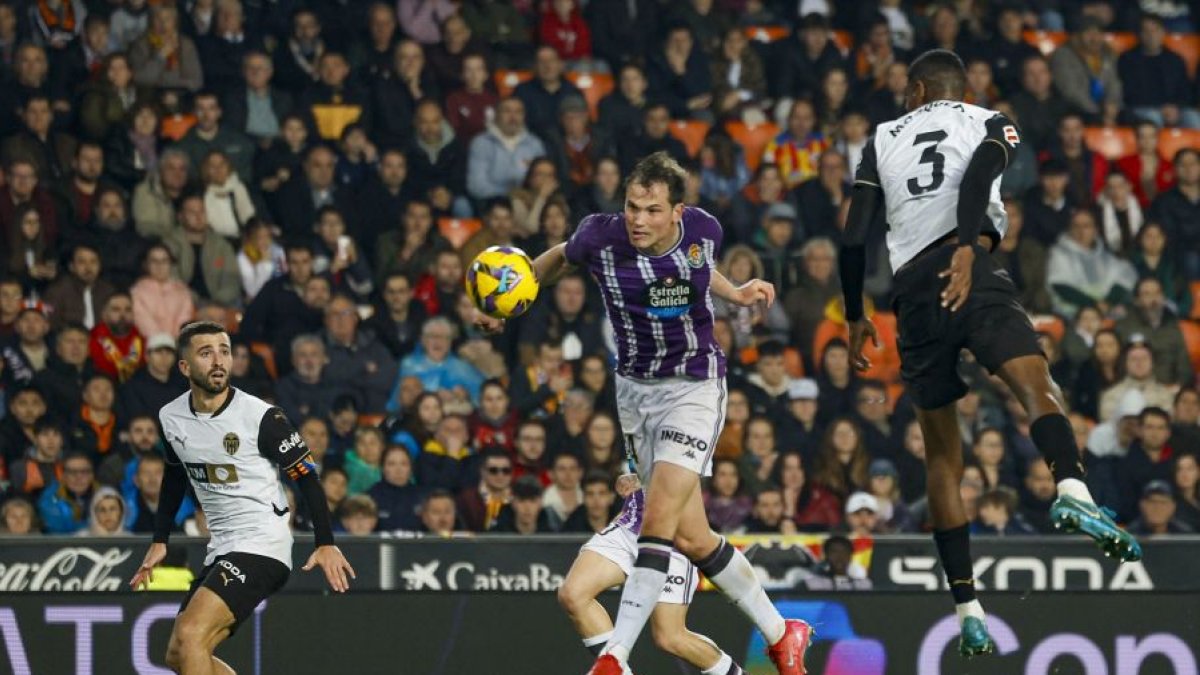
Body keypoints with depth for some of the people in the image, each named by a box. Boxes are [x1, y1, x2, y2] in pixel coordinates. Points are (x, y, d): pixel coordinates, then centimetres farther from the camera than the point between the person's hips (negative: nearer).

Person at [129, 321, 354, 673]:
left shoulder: (260, 417, -14)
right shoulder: (171, 418, 4)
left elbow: (306, 475, -9)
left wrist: (325, 543, -18)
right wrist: (159, 541, 19)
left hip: (261, 546, -8)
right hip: (220, 549, 8)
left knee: (190, 635, -23)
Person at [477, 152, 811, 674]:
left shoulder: (704, 230, -11)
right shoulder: (600, 236, -14)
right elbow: (560, 258, 10)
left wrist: (736, 293, -3)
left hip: (695, 386, -2)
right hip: (636, 390, 2)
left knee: (658, 522, -18)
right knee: (690, 537, 2)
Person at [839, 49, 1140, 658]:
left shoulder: (884, 139, 26)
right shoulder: (991, 123, 19)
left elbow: (853, 239, 18)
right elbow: (980, 169, -6)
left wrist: (855, 318, 29)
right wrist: (967, 248, -19)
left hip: (912, 293, 3)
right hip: (968, 273, -3)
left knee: (942, 456, 11)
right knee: (1037, 386, -21)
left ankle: (966, 608, 8)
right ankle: (1072, 490, -54)